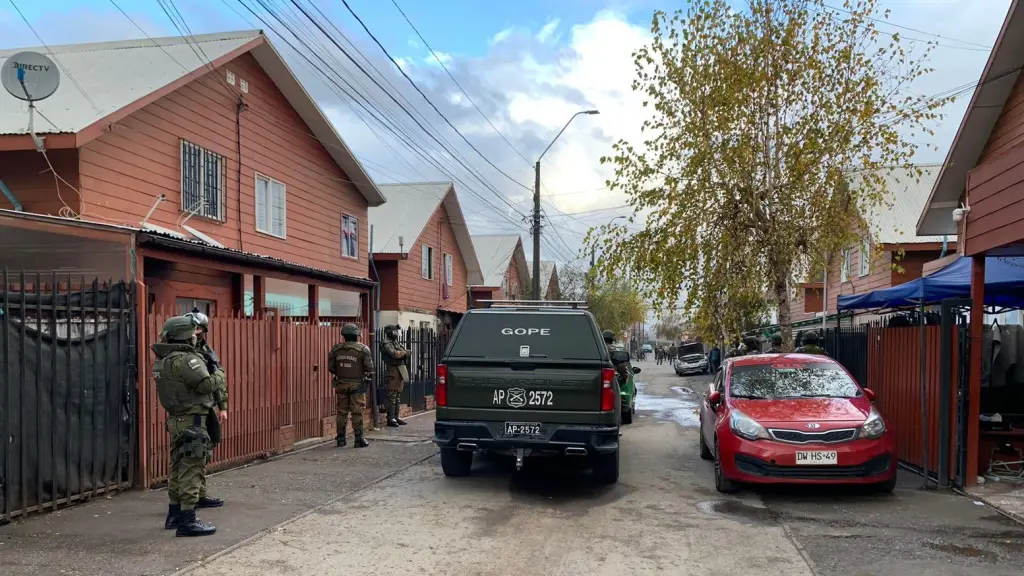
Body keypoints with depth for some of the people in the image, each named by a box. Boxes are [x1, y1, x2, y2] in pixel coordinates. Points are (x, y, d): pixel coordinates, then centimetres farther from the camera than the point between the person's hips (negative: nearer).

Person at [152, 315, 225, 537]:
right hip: (192, 420, -10)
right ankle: (187, 520, -5)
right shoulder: (185, 360, -20)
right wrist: (219, 375, -5)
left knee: (178, 467, 18)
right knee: (192, 469, -6)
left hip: (176, 419, 10)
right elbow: (206, 384, -23)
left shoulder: (164, 359, 10)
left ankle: (174, 514, 27)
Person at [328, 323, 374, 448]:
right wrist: (370, 376, 11)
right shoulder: (363, 349, -10)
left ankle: (340, 439, 15)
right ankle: (358, 439, 2)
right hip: (357, 384, -3)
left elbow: (331, 367, 3)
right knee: (357, 412, 1)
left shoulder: (335, 349, 1)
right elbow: (369, 368, -10)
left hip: (341, 384, 3)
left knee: (342, 412, 11)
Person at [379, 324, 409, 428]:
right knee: (392, 396, -7)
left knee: (398, 396, 12)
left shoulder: (397, 343, 18)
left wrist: (402, 353, -7)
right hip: (393, 371, -9)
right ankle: (390, 418, -5)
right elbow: (395, 354, -24)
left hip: (401, 371, 9)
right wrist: (403, 352, -6)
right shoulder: (386, 344, -10)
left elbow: (407, 353, 15)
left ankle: (396, 416, 17)